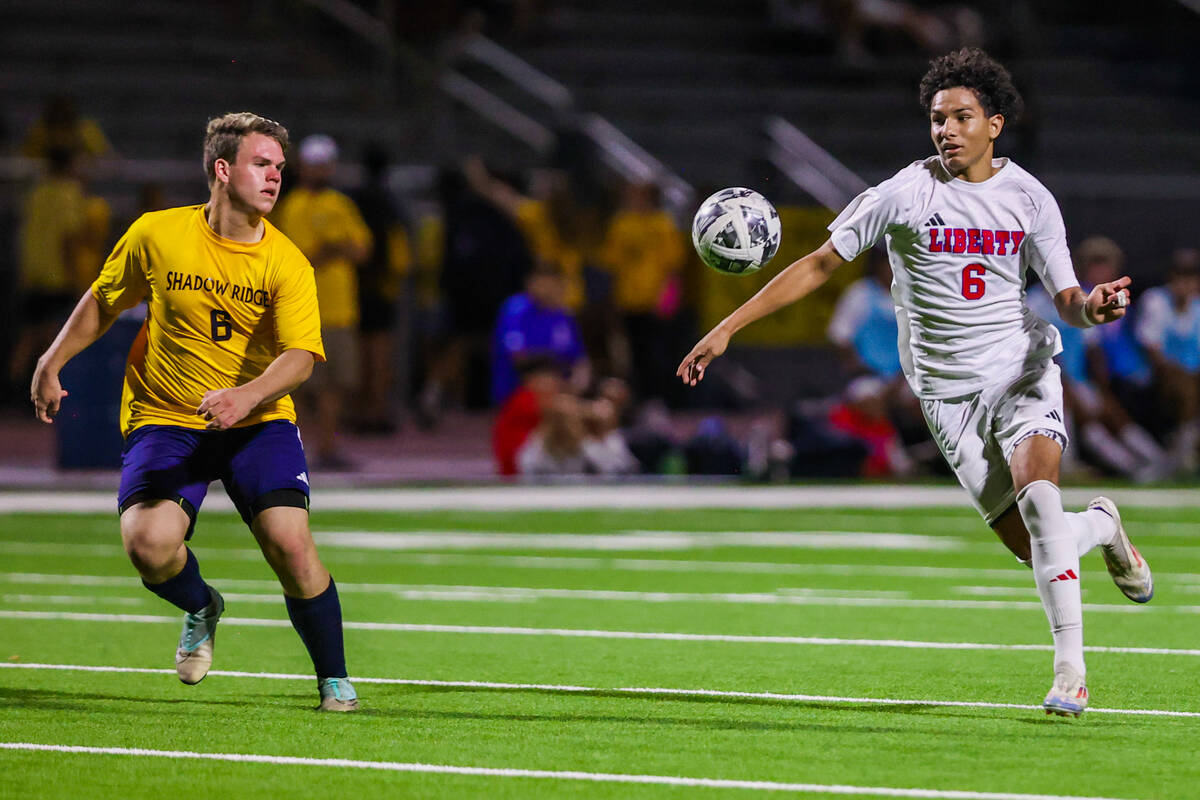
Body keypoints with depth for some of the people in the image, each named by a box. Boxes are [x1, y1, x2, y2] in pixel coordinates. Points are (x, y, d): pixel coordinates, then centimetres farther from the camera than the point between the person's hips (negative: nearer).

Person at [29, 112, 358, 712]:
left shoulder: (287, 264, -10)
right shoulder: (156, 235, -6)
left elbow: (300, 355, -22)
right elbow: (104, 302, 12)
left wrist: (247, 396, -41)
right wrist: (52, 363, 10)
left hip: (258, 422, 0)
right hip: (164, 417, 0)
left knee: (290, 543, -20)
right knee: (149, 544, -24)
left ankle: (334, 680, 3)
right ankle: (201, 608, 14)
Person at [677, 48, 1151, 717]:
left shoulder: (1029, 198, 0)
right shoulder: (904, 194, -5)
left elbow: (1066, 299, 1)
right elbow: (820, 264, -2)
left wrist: (1092, 307, -25)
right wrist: (728, 329, -6)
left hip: (1022, 367, 0)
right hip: (947, 387, 0)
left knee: (1037, 489, -28)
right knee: (1027, 542, -9)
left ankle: (1070, 668, -22)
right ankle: (1100, 525, 28)